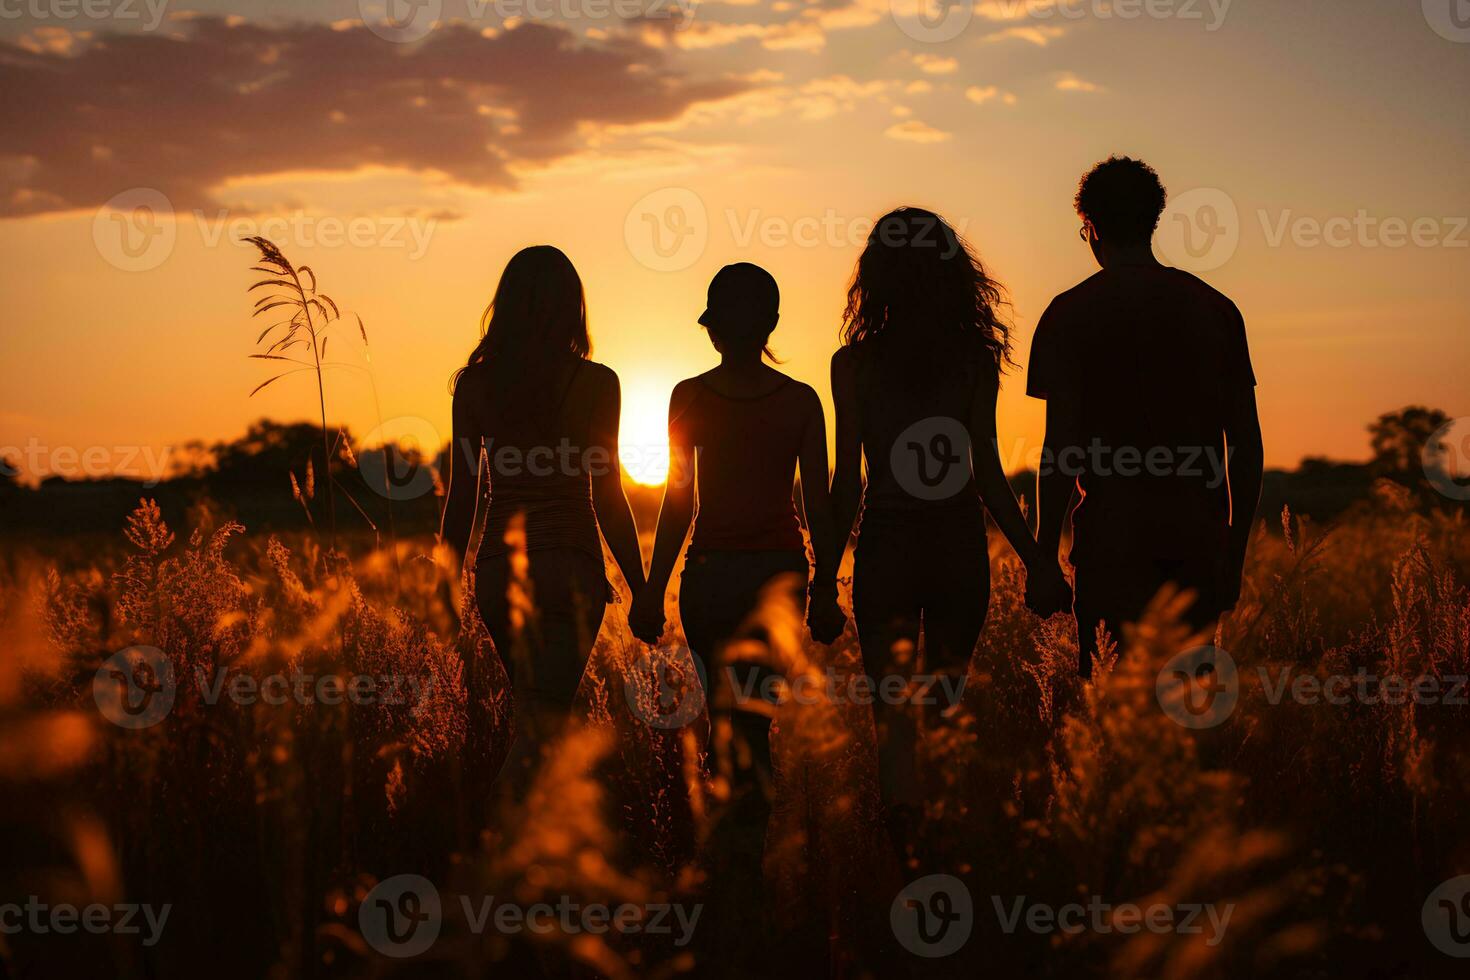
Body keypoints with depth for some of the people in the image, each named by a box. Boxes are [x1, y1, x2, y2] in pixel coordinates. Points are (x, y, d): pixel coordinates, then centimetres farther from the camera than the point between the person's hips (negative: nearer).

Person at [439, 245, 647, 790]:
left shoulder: (474, 383, 3)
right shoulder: (593, 383, -7)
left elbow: (461, 497, 4)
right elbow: (607, 497, -8)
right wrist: (642, 591, 0)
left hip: (497, 569, 4)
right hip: (567, 570, -4)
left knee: (536, 713, 22)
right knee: (542, 727, -4)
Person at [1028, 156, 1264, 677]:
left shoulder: (1071, 312, -2)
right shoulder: (1215, 308, 10)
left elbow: (1062, 446, -9)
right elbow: (1246, 442, 10)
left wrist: (1044, 557, -4)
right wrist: (1235, 550, 17)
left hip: (1114, 539, -4)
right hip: (1198, 539, 4)